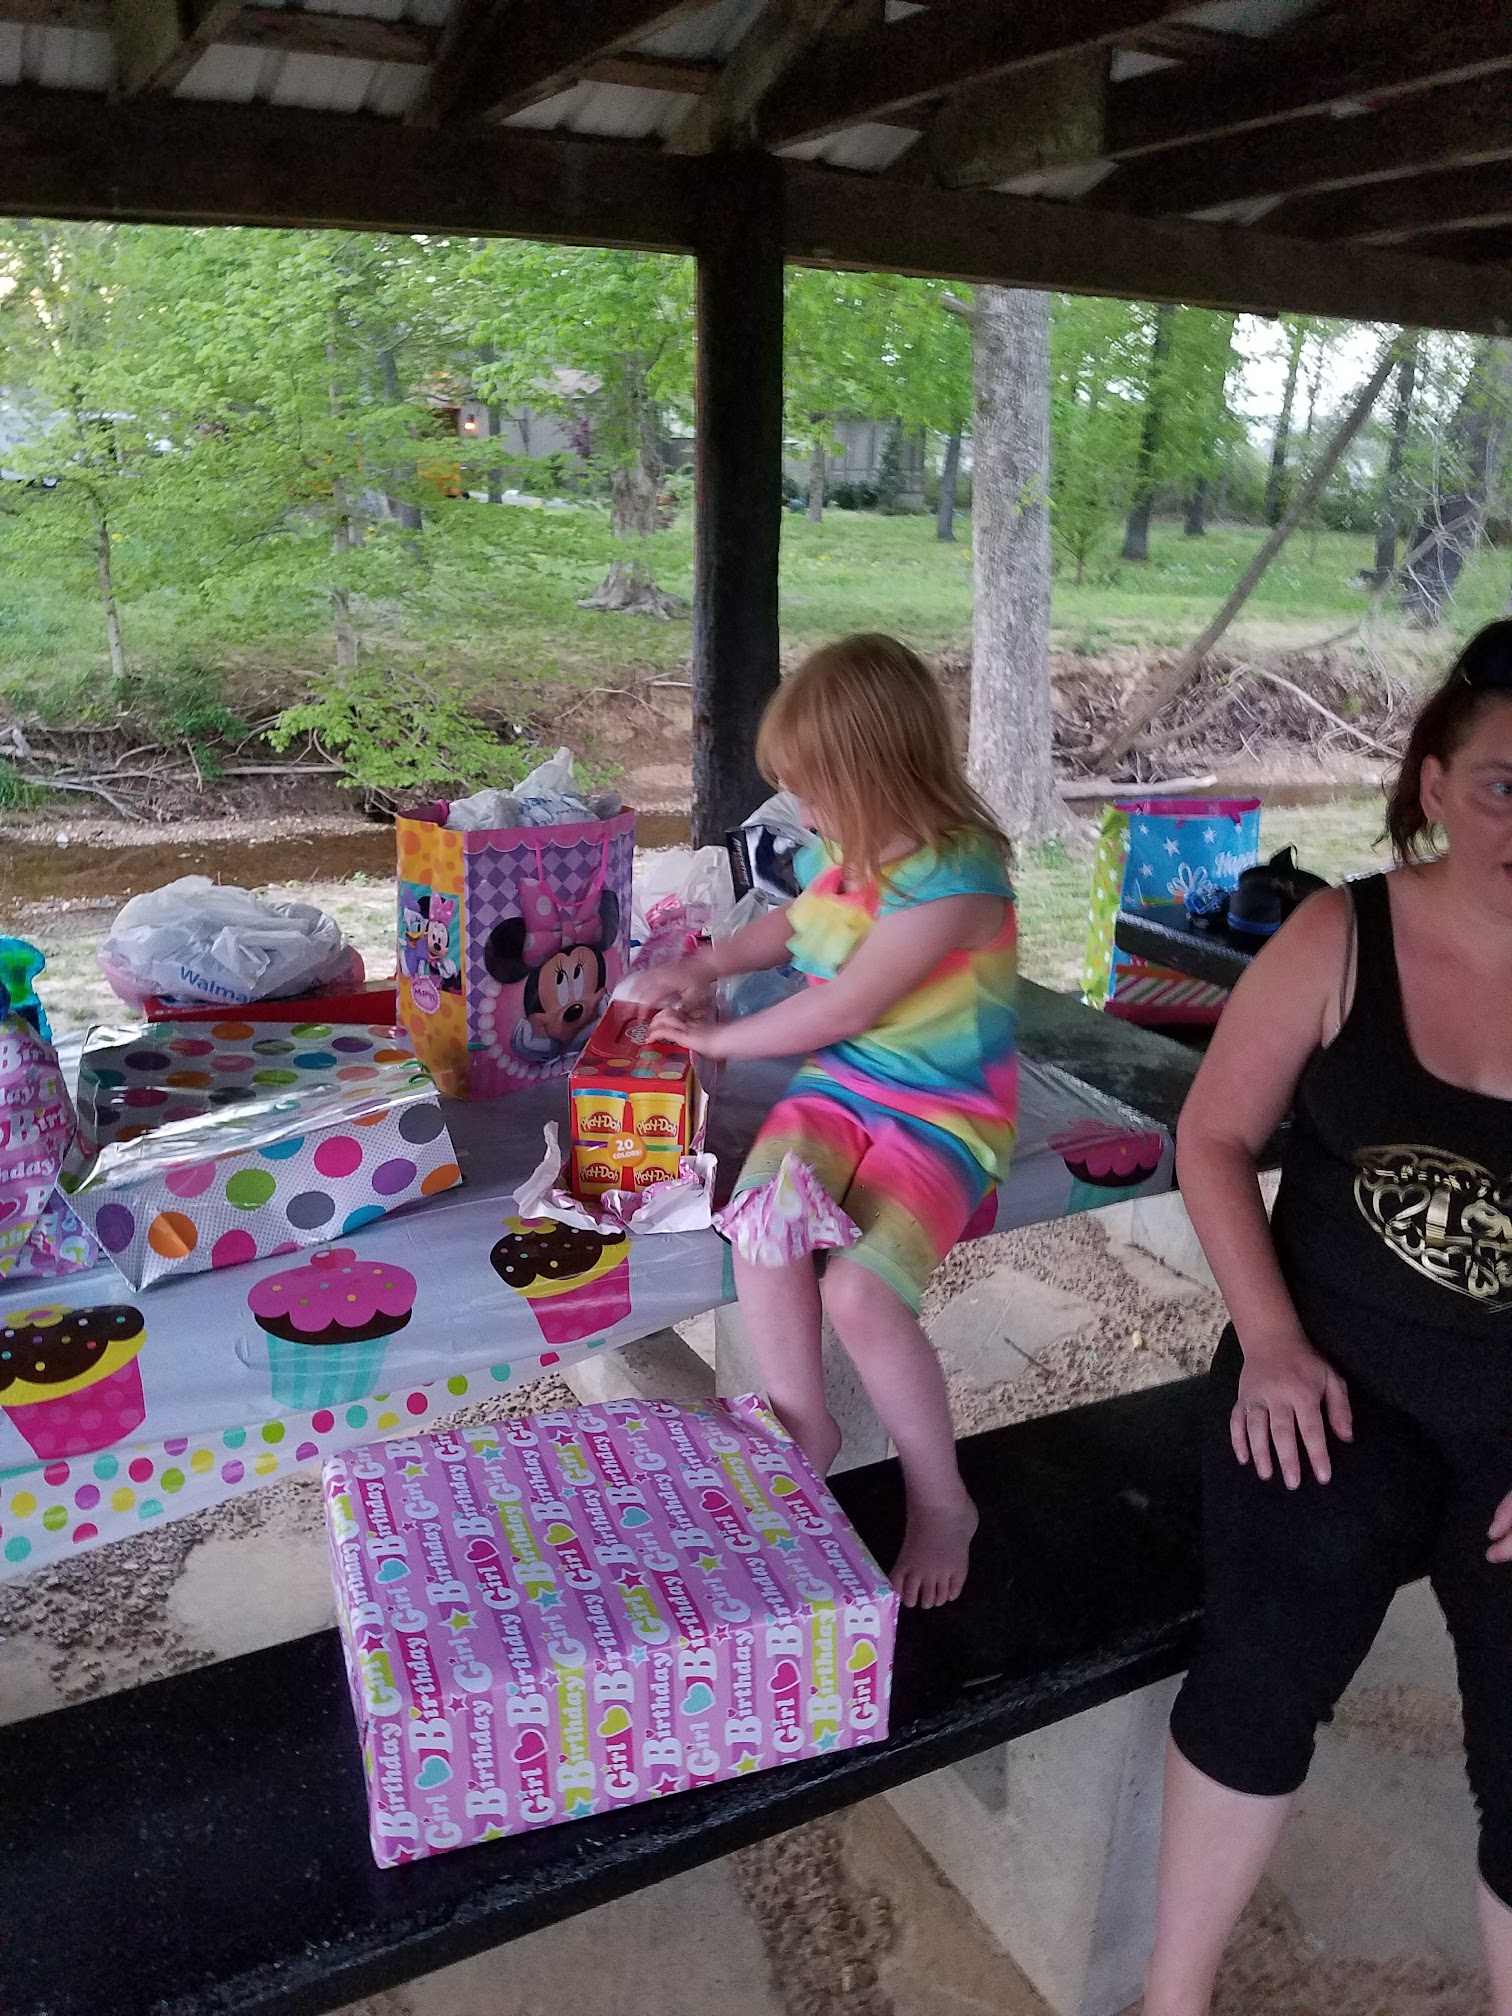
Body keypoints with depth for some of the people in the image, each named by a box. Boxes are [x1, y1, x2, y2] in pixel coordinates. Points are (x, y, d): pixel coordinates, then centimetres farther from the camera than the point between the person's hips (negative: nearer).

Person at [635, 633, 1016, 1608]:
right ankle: (804, 1427, 3)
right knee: (761, 1226, -24)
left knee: (858, 1287, -27)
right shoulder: (848, 847, 4)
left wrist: (715, 1037, -8)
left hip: (941, 1115, -6)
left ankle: (942, 1500, 1)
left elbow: (844, 1008, -20)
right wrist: (709, 964, 9)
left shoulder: (956, 878, -21)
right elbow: (798, 924, 26)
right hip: (837, 1087, 6)